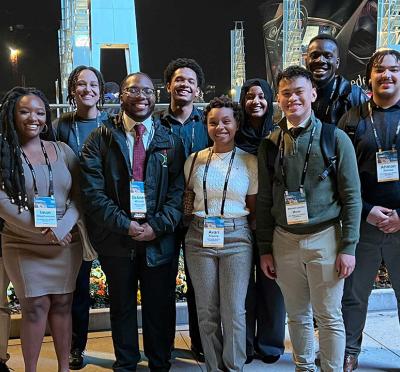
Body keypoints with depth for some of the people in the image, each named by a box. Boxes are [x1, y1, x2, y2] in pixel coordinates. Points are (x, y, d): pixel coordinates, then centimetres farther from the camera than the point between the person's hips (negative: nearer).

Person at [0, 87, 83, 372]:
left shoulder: (63, 151, 4)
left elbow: (78, 195, 2)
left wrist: (61, 229, -14)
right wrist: (40, 230, -16)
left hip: (66, 243, 2)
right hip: (24, 245, -2)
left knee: (62, 304, 9)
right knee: (35, 307, 1)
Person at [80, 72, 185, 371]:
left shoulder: (170, 141, 4)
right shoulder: (100, 139, 1)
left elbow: (178, 191, -2)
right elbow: (92, 190, -7)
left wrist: (157, 226, -14)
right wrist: (124, 224, -15)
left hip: (159, 239, 1)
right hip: (116, 239, 0)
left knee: (159, 307, 11)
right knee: (122, 306, 15)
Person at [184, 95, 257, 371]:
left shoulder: (250, 161, 1)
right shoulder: (194, 160, 5)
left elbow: (254, 209, 5)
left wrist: (258, 243, 0)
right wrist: (190, 216, 0)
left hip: (237, 237, -2)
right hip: (199, 237, 2)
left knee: (234, 311, 1)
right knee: (206, 310, 10)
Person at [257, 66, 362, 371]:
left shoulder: (335, 138, -4)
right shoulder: (270, 144, 5)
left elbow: (352, 197, -4)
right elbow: (264, 201, 8)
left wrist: (348, 247, -8)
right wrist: (265, 249, 6)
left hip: (324, 237, -3)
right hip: (284, 240, 3)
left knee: (329, 317, 5)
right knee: (297, 314, 14)